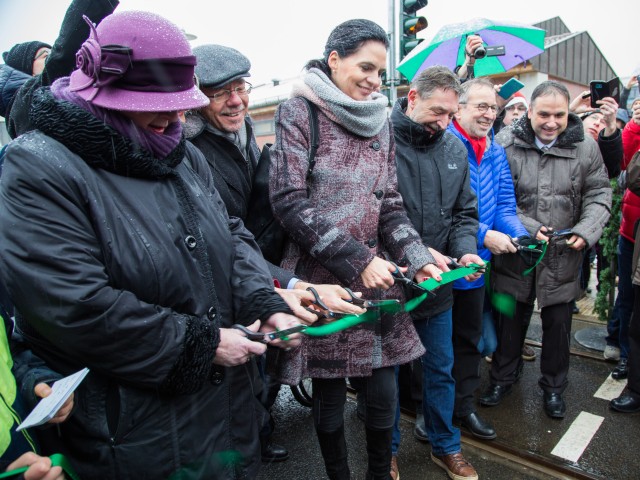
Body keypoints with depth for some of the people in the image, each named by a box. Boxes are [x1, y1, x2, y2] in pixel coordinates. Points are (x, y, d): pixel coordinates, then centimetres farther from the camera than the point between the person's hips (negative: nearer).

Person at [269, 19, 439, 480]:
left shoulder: (381, 123, 12)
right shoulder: (299, 112, -4)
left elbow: (390, 204, 12)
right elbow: (289, 200, -13)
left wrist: (419, 259, -5)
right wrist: (358, 260, -16)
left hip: (375, 280, 4)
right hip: (321, 281, -4)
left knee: (383, 393, 9)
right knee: (330, 396, 10)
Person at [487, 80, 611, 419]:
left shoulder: (585, 147, -1)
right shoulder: (505, 144, -9)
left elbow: (598, 194, 4)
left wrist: (586, 230, -12)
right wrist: (526, 228, -18)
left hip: (563, 258, 2)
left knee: (558, 324, 15)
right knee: (510, 321, 13)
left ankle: (553, 386, 36)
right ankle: (503, 378, 34)